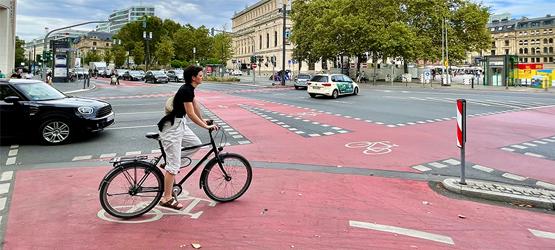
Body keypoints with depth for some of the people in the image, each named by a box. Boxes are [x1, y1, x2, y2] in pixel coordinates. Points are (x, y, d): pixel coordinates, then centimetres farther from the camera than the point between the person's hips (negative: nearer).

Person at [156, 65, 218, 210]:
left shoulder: (189, 89, 10)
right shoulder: (186, 90, -20)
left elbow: (195, 105, 21)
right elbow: (191, 113, -22)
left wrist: (203, 121, 26)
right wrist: (206, 126, -17)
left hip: (179, 124, 10)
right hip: (171, 127, -10)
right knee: (174, 164, -7)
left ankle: (169, 164, 19)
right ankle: (167, 199, 2)